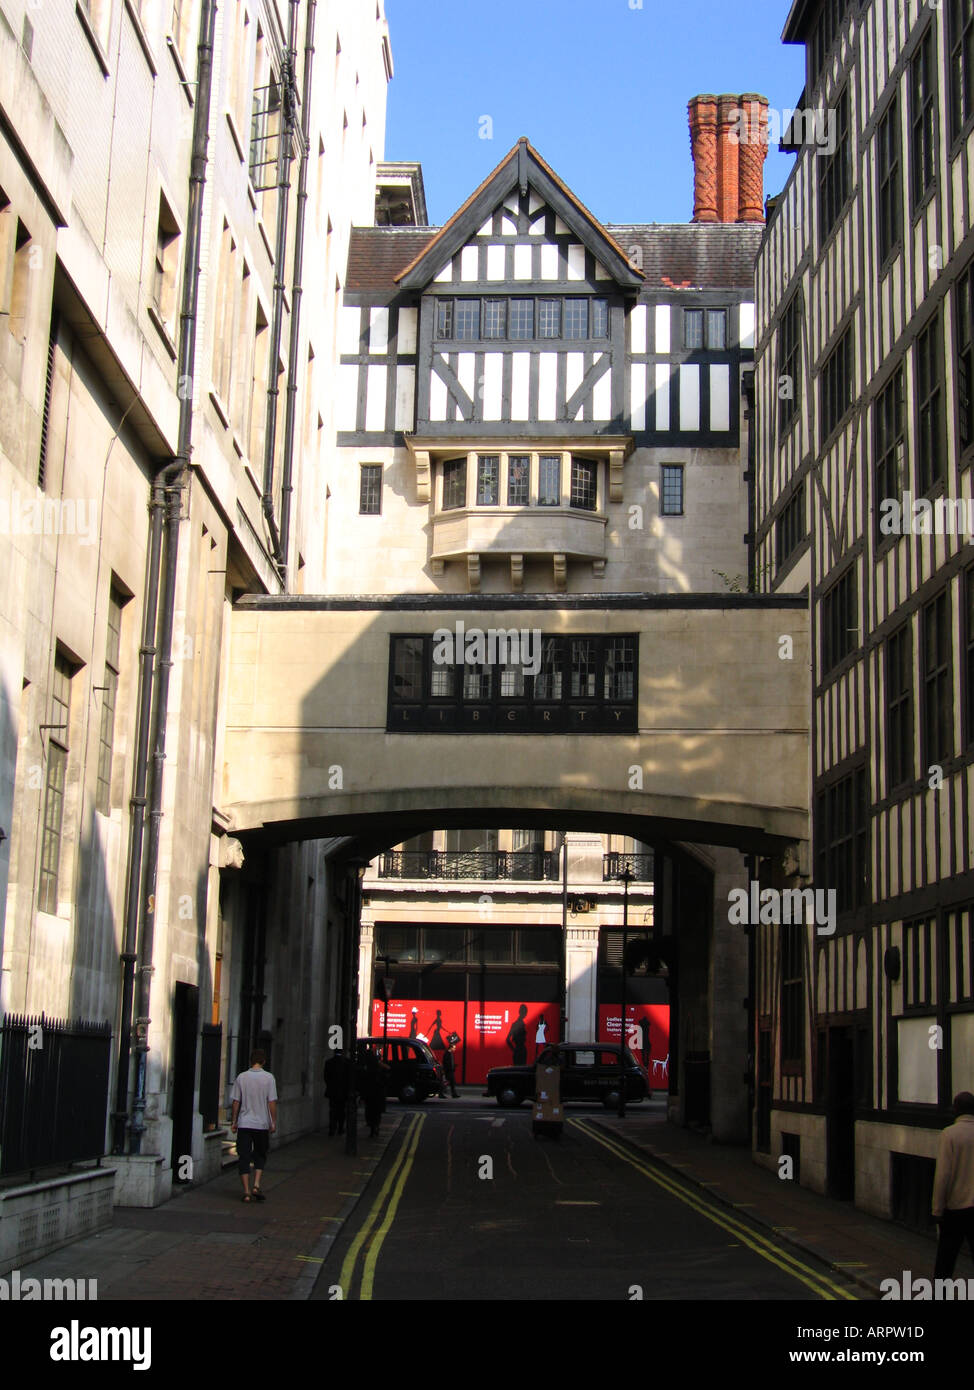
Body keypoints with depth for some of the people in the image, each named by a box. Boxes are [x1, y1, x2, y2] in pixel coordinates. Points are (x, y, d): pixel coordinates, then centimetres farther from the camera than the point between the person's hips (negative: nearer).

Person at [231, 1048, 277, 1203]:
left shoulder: (241, 1077, -2)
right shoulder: (269, 1078, -5)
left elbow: (236, 1102, 0)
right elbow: (272, 1102, -6)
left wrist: (233, 1121, 9)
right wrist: (274, 1122, 1)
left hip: (244, 1123, 0)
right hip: (262, 1124, 0)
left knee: (243, 1157, 4)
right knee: (260, 1155, 15)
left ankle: (246, 1191, 0)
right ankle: (257, 1185, 0)